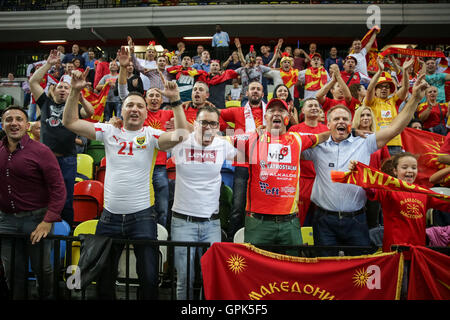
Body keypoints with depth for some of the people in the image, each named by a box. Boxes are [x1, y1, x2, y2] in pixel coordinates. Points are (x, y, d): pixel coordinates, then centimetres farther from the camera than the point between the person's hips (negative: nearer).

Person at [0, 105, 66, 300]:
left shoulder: (41, 151, -9)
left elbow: (58, 188, -12)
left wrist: (48, 221, -17)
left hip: (35, 218, -4)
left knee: (41, 267, 8)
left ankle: (48, 296, 28)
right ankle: (16, 297, 33)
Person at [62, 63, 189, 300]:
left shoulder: (151, 135, -4)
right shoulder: (109, 132, 4)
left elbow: (180, 136, -21)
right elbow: (70, 122, 5)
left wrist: (175, 100, -25)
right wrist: (75, 92, -4)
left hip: (142, 217, -3)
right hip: (110, 216, 3)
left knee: (149, 278, 5)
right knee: (103, 277, 17)